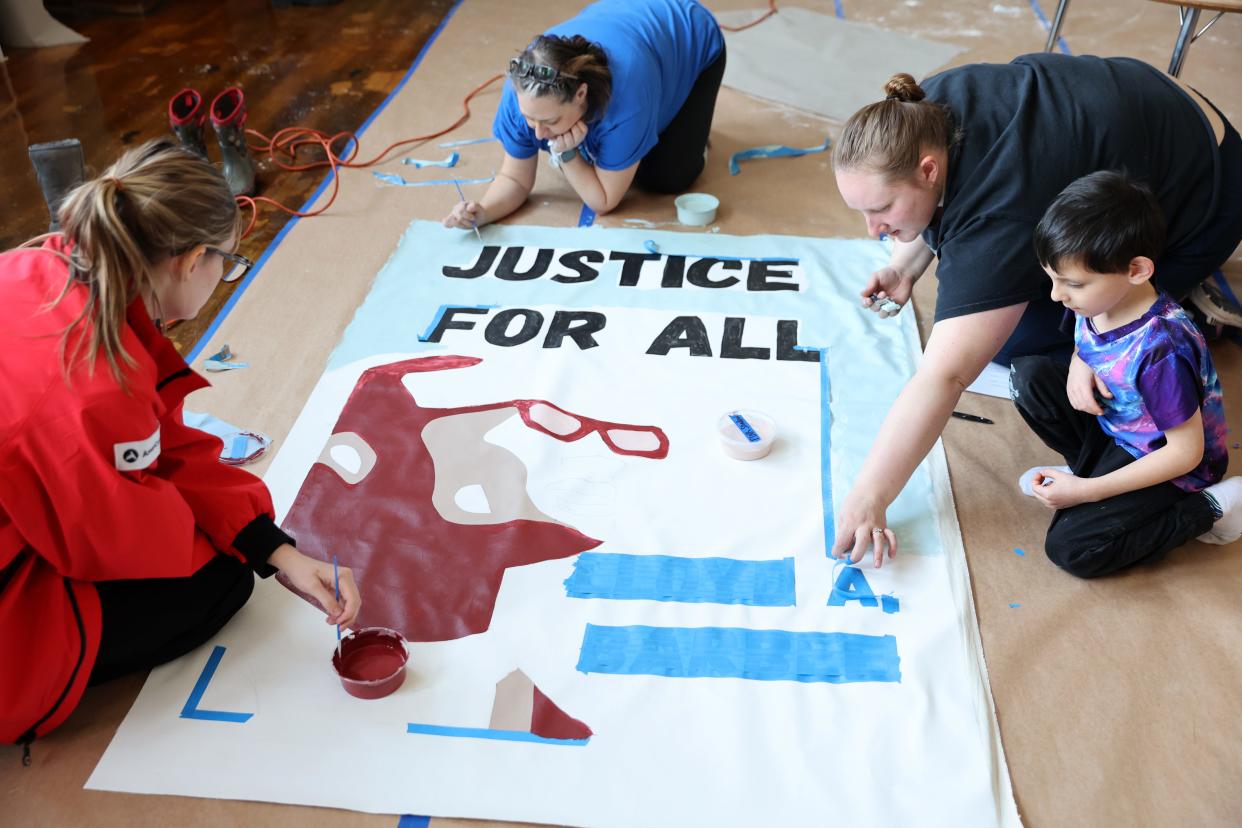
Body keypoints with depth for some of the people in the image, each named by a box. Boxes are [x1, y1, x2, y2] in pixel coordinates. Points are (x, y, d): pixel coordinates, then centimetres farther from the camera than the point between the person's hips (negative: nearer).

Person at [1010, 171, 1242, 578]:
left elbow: (1186, 452, -26)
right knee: (1028, 375, -8)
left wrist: (1086, 491, -26)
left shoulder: (1159, 349, -35)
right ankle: (1091, 467, 3)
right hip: (1113, 428, 7)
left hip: (1168, 464, -7)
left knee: (1071, 548, -19)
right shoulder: (1097, 300, -14)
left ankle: (1207, 510, -3)